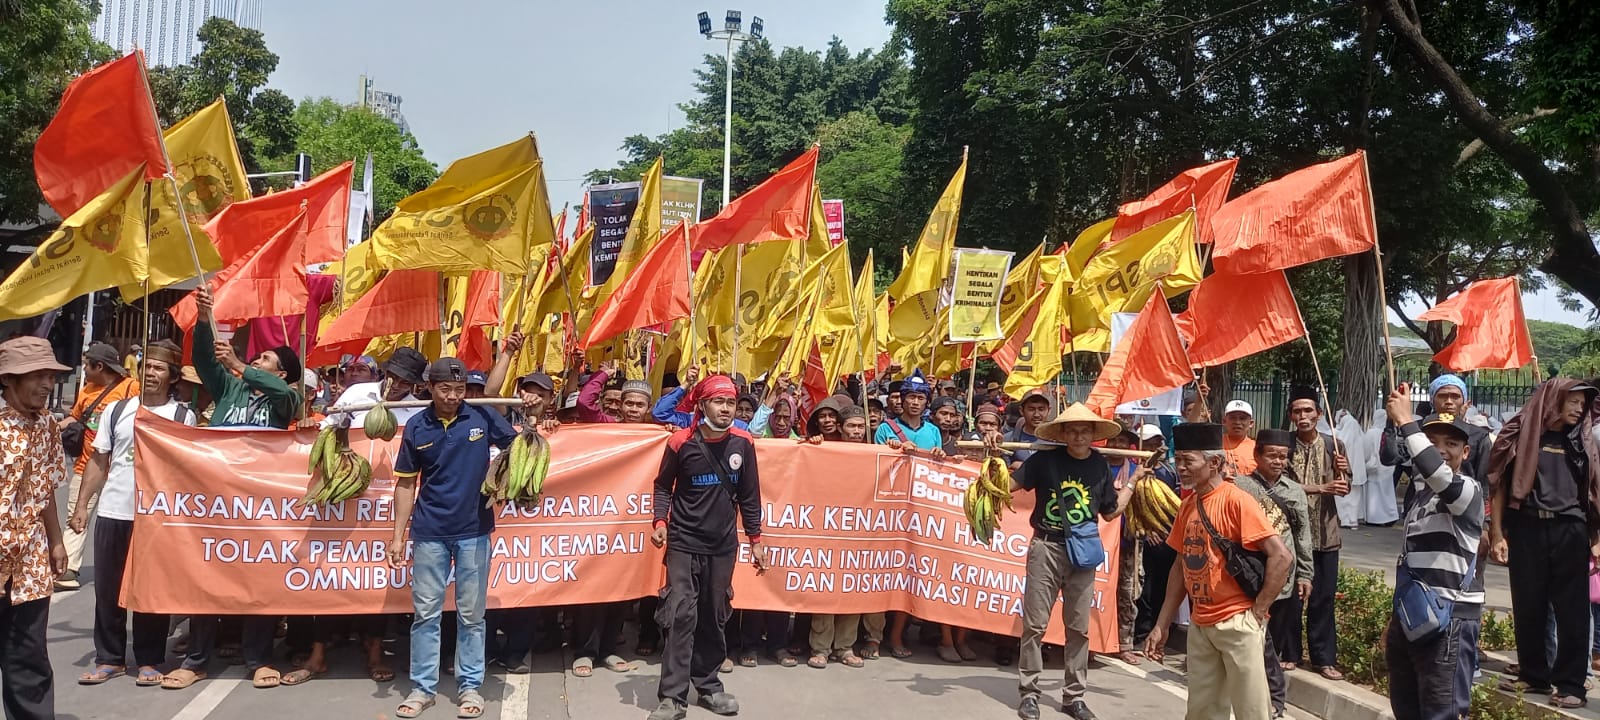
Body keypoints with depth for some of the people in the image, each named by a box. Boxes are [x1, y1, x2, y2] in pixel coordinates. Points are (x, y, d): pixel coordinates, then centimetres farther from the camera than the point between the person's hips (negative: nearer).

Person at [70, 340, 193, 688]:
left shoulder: (183, 416, -1)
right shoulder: (117, 410, 8)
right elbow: (99, 462, 11)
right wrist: (82, 505, 4)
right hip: (113, 512, 3)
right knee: (107, 587, 9)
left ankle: (149, 660, 15)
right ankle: (109, 658, 21)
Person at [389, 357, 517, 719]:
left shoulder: (482, 418, -4)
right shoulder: (416, 427, 0)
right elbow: (406, 485, 4)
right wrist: (398, 536, 1)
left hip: (474, 531, -1)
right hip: (429, 533, 1)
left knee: (471, 614, 7)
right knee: (426, 612, 7)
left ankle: (470, 686, 18)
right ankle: (422, 687, 18)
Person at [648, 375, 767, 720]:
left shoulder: (743, 443, -1)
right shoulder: (681, 441, -8)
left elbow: (749, 496, 7)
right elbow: (663, 485, 3)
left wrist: (755, 540, 8)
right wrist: (660, 522, -12)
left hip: (723, 545, 3)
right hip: (684, 542, -3)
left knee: (713, 617, 12)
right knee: (681, 615, -8)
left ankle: (708, 684, 26)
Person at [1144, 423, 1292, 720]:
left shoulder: (1236, 500, -13)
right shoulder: (1188, 504, 8)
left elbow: (1281, 557, -18)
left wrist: (1257, 612, -14)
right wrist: (1161, 626, 12)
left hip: (1237, 623, -7)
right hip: (1200, 625, 7)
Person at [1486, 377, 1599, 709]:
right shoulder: (1521, 435, 3)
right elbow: (1500, 485, 3)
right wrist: (1497, 534, -2)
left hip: (1569, 531, 1)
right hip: (1526, 528, -1)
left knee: (1571, 609, 1)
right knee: (1528, 607, 7)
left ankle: (1570, 684, 8)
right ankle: (1534, 675, 20)